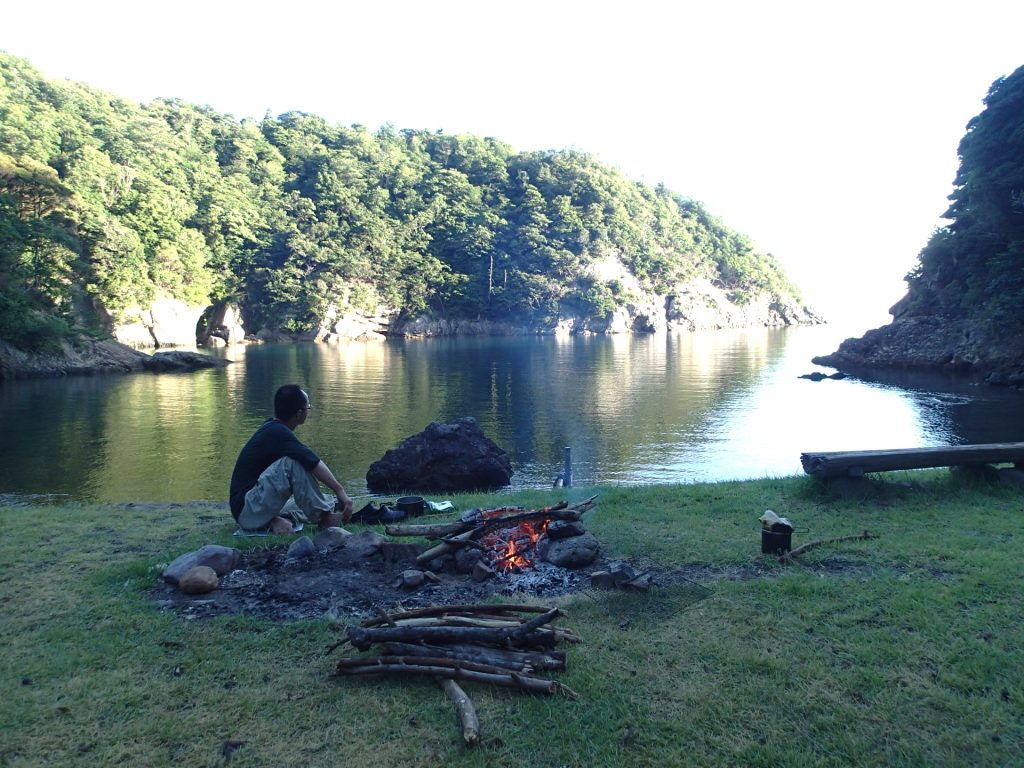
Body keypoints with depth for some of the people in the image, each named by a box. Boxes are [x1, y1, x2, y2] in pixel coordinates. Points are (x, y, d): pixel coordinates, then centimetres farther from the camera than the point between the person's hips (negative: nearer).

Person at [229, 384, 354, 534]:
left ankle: (274, 520, -3)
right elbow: (313, 462, -28)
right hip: (247, 510, -10)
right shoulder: (278, 433, -19)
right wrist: (340, 490, -26)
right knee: (293, 462, -27)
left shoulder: (271, 427, 9)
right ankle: (324, 517, -18)